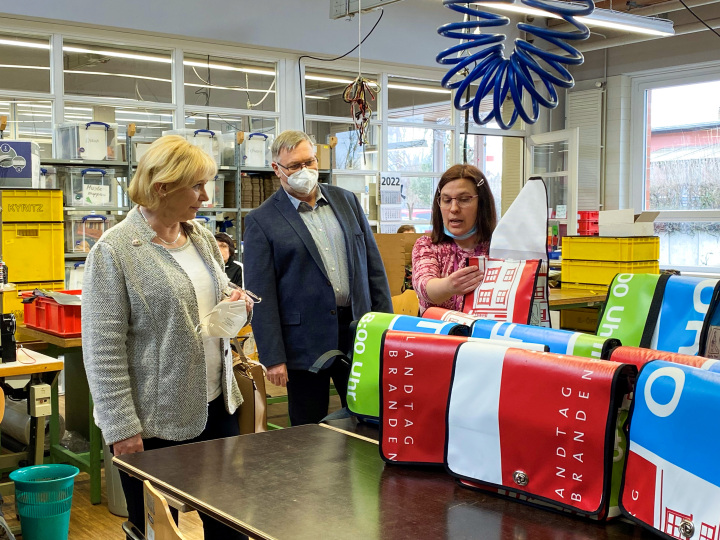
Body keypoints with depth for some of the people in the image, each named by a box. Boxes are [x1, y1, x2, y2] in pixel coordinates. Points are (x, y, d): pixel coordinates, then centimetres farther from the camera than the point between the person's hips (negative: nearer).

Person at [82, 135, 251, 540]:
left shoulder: (202, 238, 9)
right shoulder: (114, 251, -13)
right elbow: (104, 351, -15)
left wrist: (234, 301, 1)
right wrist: (122, 429, -16)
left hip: (216, 406, 7)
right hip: (156, 421, -6)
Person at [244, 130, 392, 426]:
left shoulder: (347, 201, 10)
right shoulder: (261, 221, -3)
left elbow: (374, 265, 12)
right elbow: (261, 294, -6)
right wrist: (273, 357, -10)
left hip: (358, 332, 4)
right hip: (306, 343, -3)